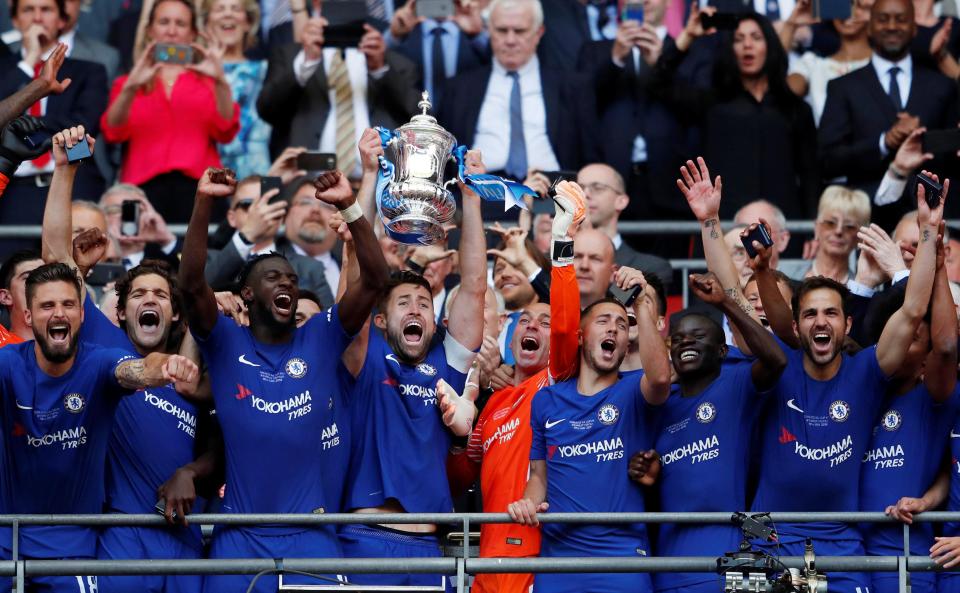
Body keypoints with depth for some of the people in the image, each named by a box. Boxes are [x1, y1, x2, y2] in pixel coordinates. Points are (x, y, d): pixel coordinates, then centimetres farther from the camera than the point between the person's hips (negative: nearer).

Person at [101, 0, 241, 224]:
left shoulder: (206, 79, 18)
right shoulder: (128, 83, 18)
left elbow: (225, 131, 2)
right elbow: (113, 132, 1)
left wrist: (221, 82, -13)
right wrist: (130, 88, -16)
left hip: (198, 187, 0)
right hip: (145, 187, 0)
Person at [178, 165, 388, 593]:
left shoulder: (321, 340, 8)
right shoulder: (226, 344, 6)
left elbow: (374, 280, -2)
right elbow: (191, 284, -10)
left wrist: (349, 206, -14)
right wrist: (204, 203, -19)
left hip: (313, 537, 1)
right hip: (240, 538, -1)